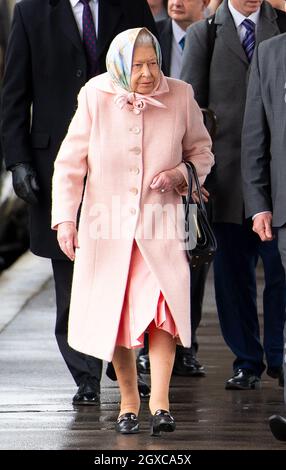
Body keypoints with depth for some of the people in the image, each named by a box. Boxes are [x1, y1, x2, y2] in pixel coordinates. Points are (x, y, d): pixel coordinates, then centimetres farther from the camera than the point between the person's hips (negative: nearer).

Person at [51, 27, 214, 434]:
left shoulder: (180, 97, -3)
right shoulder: (95, 98, -6)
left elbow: (201, 151, 11)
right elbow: (70, 162, 1)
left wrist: (182, 174, -10)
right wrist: (65, 218, -7)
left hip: (160, 225, 0)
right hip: (107, 227, 1)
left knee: (163, 305, -17)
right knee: (113, 313, 5)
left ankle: (160, 402, -14)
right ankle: (129, 401, 21)